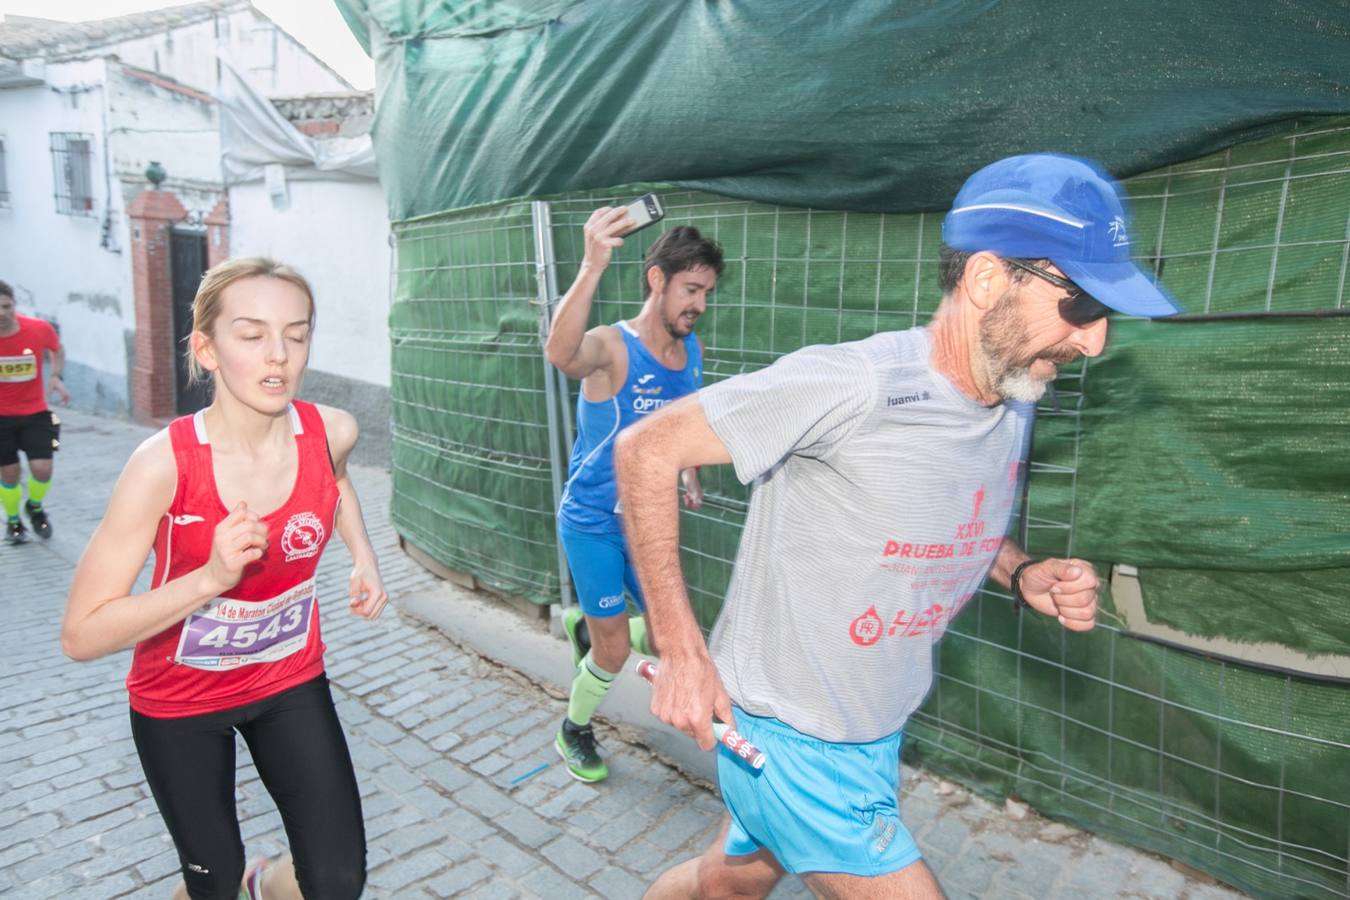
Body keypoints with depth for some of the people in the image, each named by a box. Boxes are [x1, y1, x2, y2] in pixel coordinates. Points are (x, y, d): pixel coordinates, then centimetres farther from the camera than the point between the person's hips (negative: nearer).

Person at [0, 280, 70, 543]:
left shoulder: (39, 329, -12)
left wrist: (55, 376, -5)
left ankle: (35, 507, 26)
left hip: (35, 412, 0)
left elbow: (57, 350, 11)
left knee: (42, 469, -7)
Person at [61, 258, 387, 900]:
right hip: (179, 702, -2)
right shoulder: (164, 464, -27)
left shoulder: (332, 432, -16)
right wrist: (211, 577, -36)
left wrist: (363, 556, -4)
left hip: (291, 680, 3)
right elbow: (81, 635, -24)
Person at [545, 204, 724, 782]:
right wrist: (593, 266, -59)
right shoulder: (611, 347, -22)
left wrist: (690, 475, 9)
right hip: (594, 523, -6)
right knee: (614, 653, 4)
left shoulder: (692, 350, 0)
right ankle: (573, 732, 34)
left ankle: (582, 625, 39)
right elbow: (560, 353, -48)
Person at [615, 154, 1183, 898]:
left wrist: (1025, 576, -5)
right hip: (788, 741, -7)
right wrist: (681, 650, -22)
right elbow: (646, 450, -21)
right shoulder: (850, 384, -28)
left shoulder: (1014, 403, -3)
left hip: (878, 731, 7)